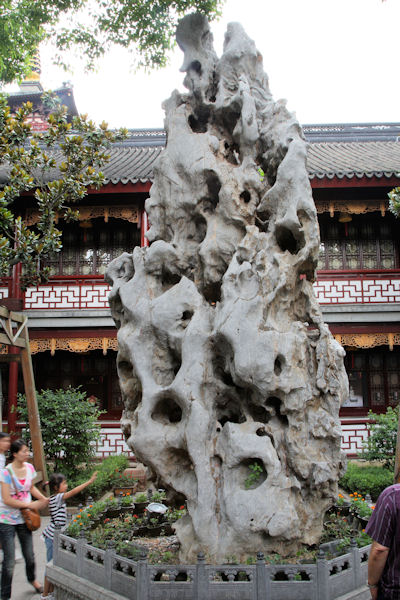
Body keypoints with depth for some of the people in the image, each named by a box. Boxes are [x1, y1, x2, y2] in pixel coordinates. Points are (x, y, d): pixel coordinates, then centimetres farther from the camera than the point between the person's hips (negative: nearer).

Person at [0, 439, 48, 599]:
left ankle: (32, 579, 44)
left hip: (24, 518, 5)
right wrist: (31, 505, -21)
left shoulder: (29, 468, -1)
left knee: (29, 555, 15)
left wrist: (44, 499, 1)